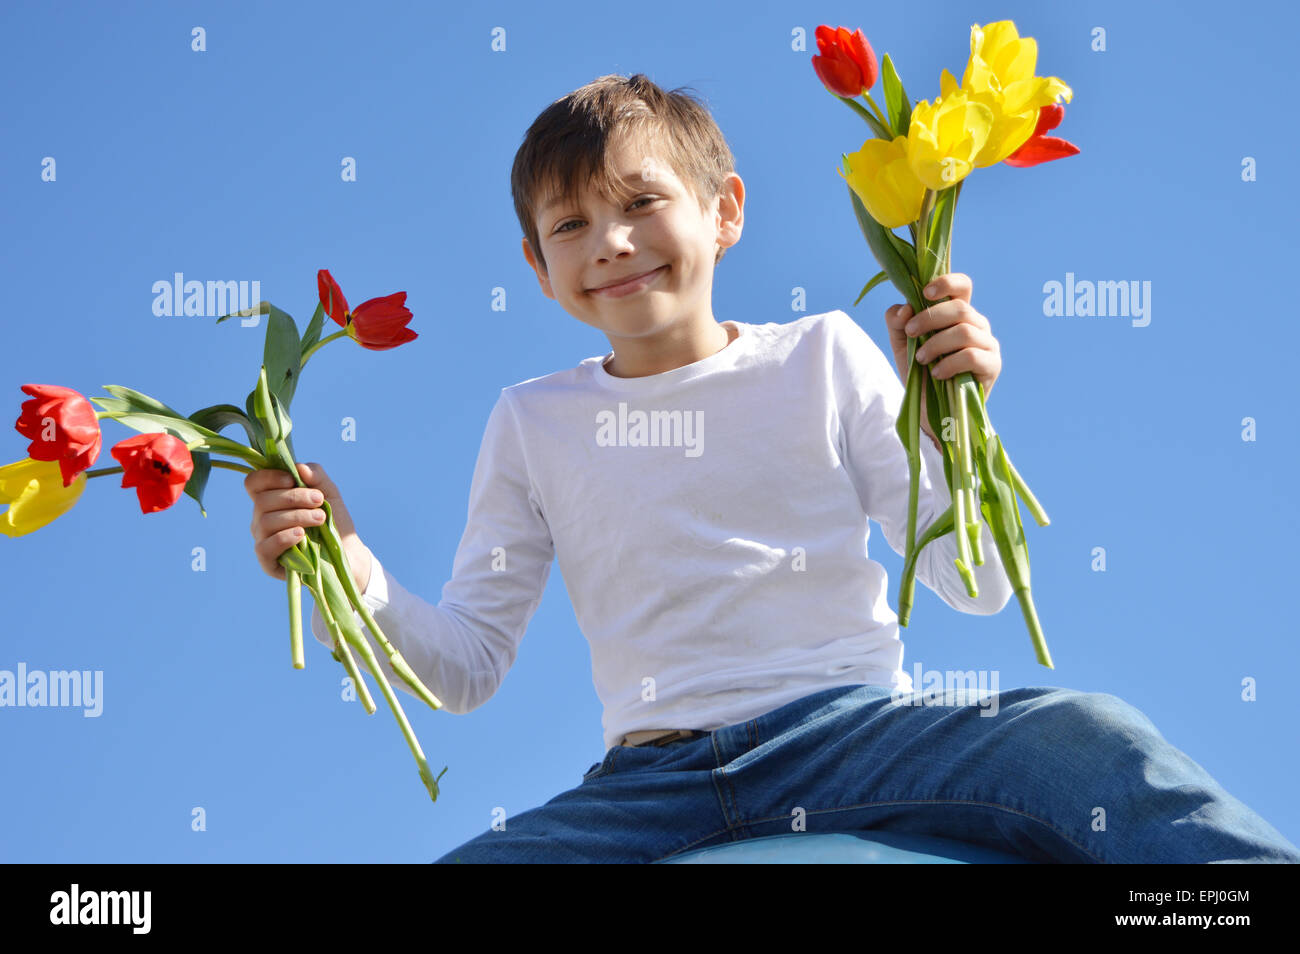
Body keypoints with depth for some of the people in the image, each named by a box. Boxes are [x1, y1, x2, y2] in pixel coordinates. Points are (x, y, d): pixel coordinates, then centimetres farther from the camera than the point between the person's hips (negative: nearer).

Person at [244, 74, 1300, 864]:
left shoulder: (825, 355, 7)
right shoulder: (532, 423, 12)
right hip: (657, 778, 2)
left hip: (855, 723, -2)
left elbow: (977, 588, 5)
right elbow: (468, 667, 10)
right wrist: (351, 574, -8)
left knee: (1088, 737, -30)